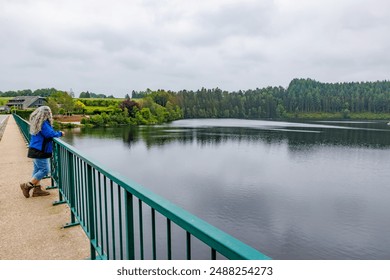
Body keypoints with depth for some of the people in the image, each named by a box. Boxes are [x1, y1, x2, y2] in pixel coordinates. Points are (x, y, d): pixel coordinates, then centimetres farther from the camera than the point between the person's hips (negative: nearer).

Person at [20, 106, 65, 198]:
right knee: (45, 170, -4)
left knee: (38, 169, 12)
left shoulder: (37, 122, 12)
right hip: (40, 152, -10)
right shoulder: (43, 124, -19)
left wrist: (57, 132, 2)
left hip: (35, 150, 10)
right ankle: (27, 186, 3)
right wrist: (60, 133, -4)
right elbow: (50, 134, -21)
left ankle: (37, 189, 17)